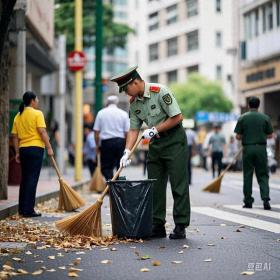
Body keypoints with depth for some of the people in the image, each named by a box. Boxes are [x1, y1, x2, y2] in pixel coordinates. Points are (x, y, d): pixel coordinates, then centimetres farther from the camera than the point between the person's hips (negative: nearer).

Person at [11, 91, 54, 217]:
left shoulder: (18, 116, 11)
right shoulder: (37, 113, -7)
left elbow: (15, 136, 10)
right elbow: (42, 132, -15)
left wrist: (17, 152, 14)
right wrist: (49, 147, -11)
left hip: (23, 149, 6)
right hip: (35, 148, -6)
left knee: (24, 179, 15)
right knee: (32, 179, -5)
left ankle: (22, 208, 18)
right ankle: (28, 210, -7)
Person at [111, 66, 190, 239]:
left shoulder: (160, 92, -17)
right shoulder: (134, 103, 4)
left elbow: (177, 117, -18)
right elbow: (134, 129, 5)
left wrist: (155, 129, -16)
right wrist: (127, 152, -7)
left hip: (174, 140, -7)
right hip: (155, 143, 7)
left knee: (179, 185, -7)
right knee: (155, 186, 5)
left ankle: (181, 227, -5)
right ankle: (157, 226, 11)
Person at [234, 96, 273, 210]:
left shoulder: (242, 118, 0)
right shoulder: (265, 118, 1)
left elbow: (238, 137, -1)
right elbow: (270, 135, 4)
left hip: (248, 148, 0)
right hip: (261, 148, 0)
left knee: (247, 175, 7)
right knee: (263, 175, 5)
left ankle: (248, 201, 8)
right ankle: (266, 199, -9)